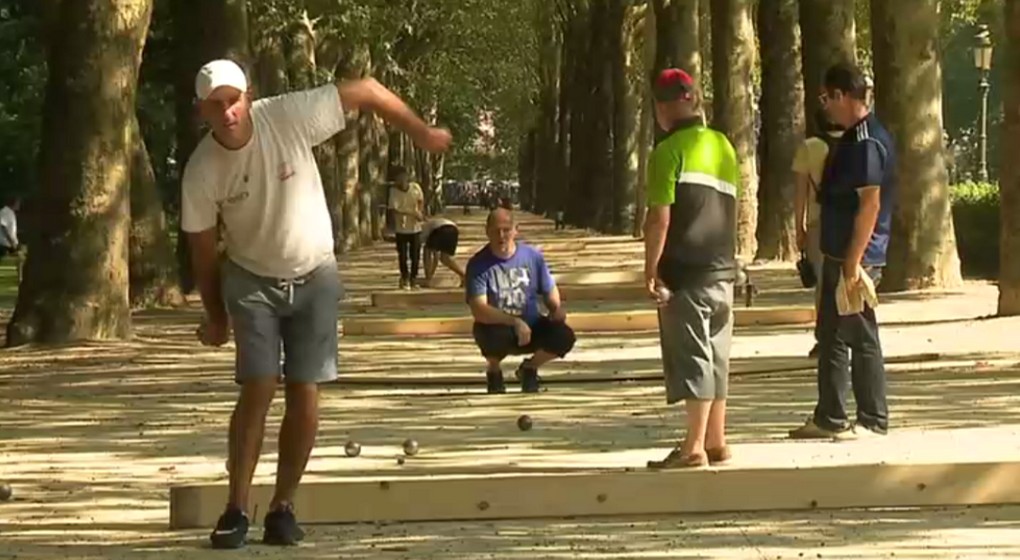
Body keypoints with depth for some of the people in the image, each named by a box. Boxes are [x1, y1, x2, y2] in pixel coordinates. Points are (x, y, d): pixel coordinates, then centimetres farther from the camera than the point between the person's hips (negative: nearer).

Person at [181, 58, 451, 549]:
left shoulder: (290, 116, -22)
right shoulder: (202, 171, -17)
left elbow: (367, 91, -13)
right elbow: (202, 248, -4)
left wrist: (423, 134, -6)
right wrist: (215, 317, 5)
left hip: (314, 277, 1)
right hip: (252, 281, -1)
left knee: (304, 394, -3)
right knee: (258, 389, -12)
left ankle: (282, 508, 10)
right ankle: (236, 510, -4)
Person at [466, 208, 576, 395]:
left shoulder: (532, 256, -3)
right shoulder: (478, 264, -15)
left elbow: (550, 291, 10)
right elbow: (479, 310, -24)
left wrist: (556, 309, -14)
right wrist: (514, 322, -36)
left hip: (531, 326, 3)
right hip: (496, 327, -3)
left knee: (564, 337, -23)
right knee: (494, 336, -38)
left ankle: (529, 368, 11)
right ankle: (494, 371, 1)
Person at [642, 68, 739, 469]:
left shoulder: (670, 150, -10)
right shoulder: (724, 146, 13)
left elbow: (660, 217, -15)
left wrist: (650, 270, -12)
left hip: (685, 270, -7)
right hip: (722, 267, 7)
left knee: (692, 356, -6)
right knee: (715, 356, 13)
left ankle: (694, 447, -8)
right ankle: (716, 442, 19)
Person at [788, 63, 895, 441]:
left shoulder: (868, 142, -17)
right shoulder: (854, 138, 15)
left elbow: (870, 204, -22)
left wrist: (853, 263, -23)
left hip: (856, 258, -10)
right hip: (839, 255, 10)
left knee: (861, 338, -3)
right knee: (831, 336, 13)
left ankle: (872, 421, 5)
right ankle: (828, 419, 19)